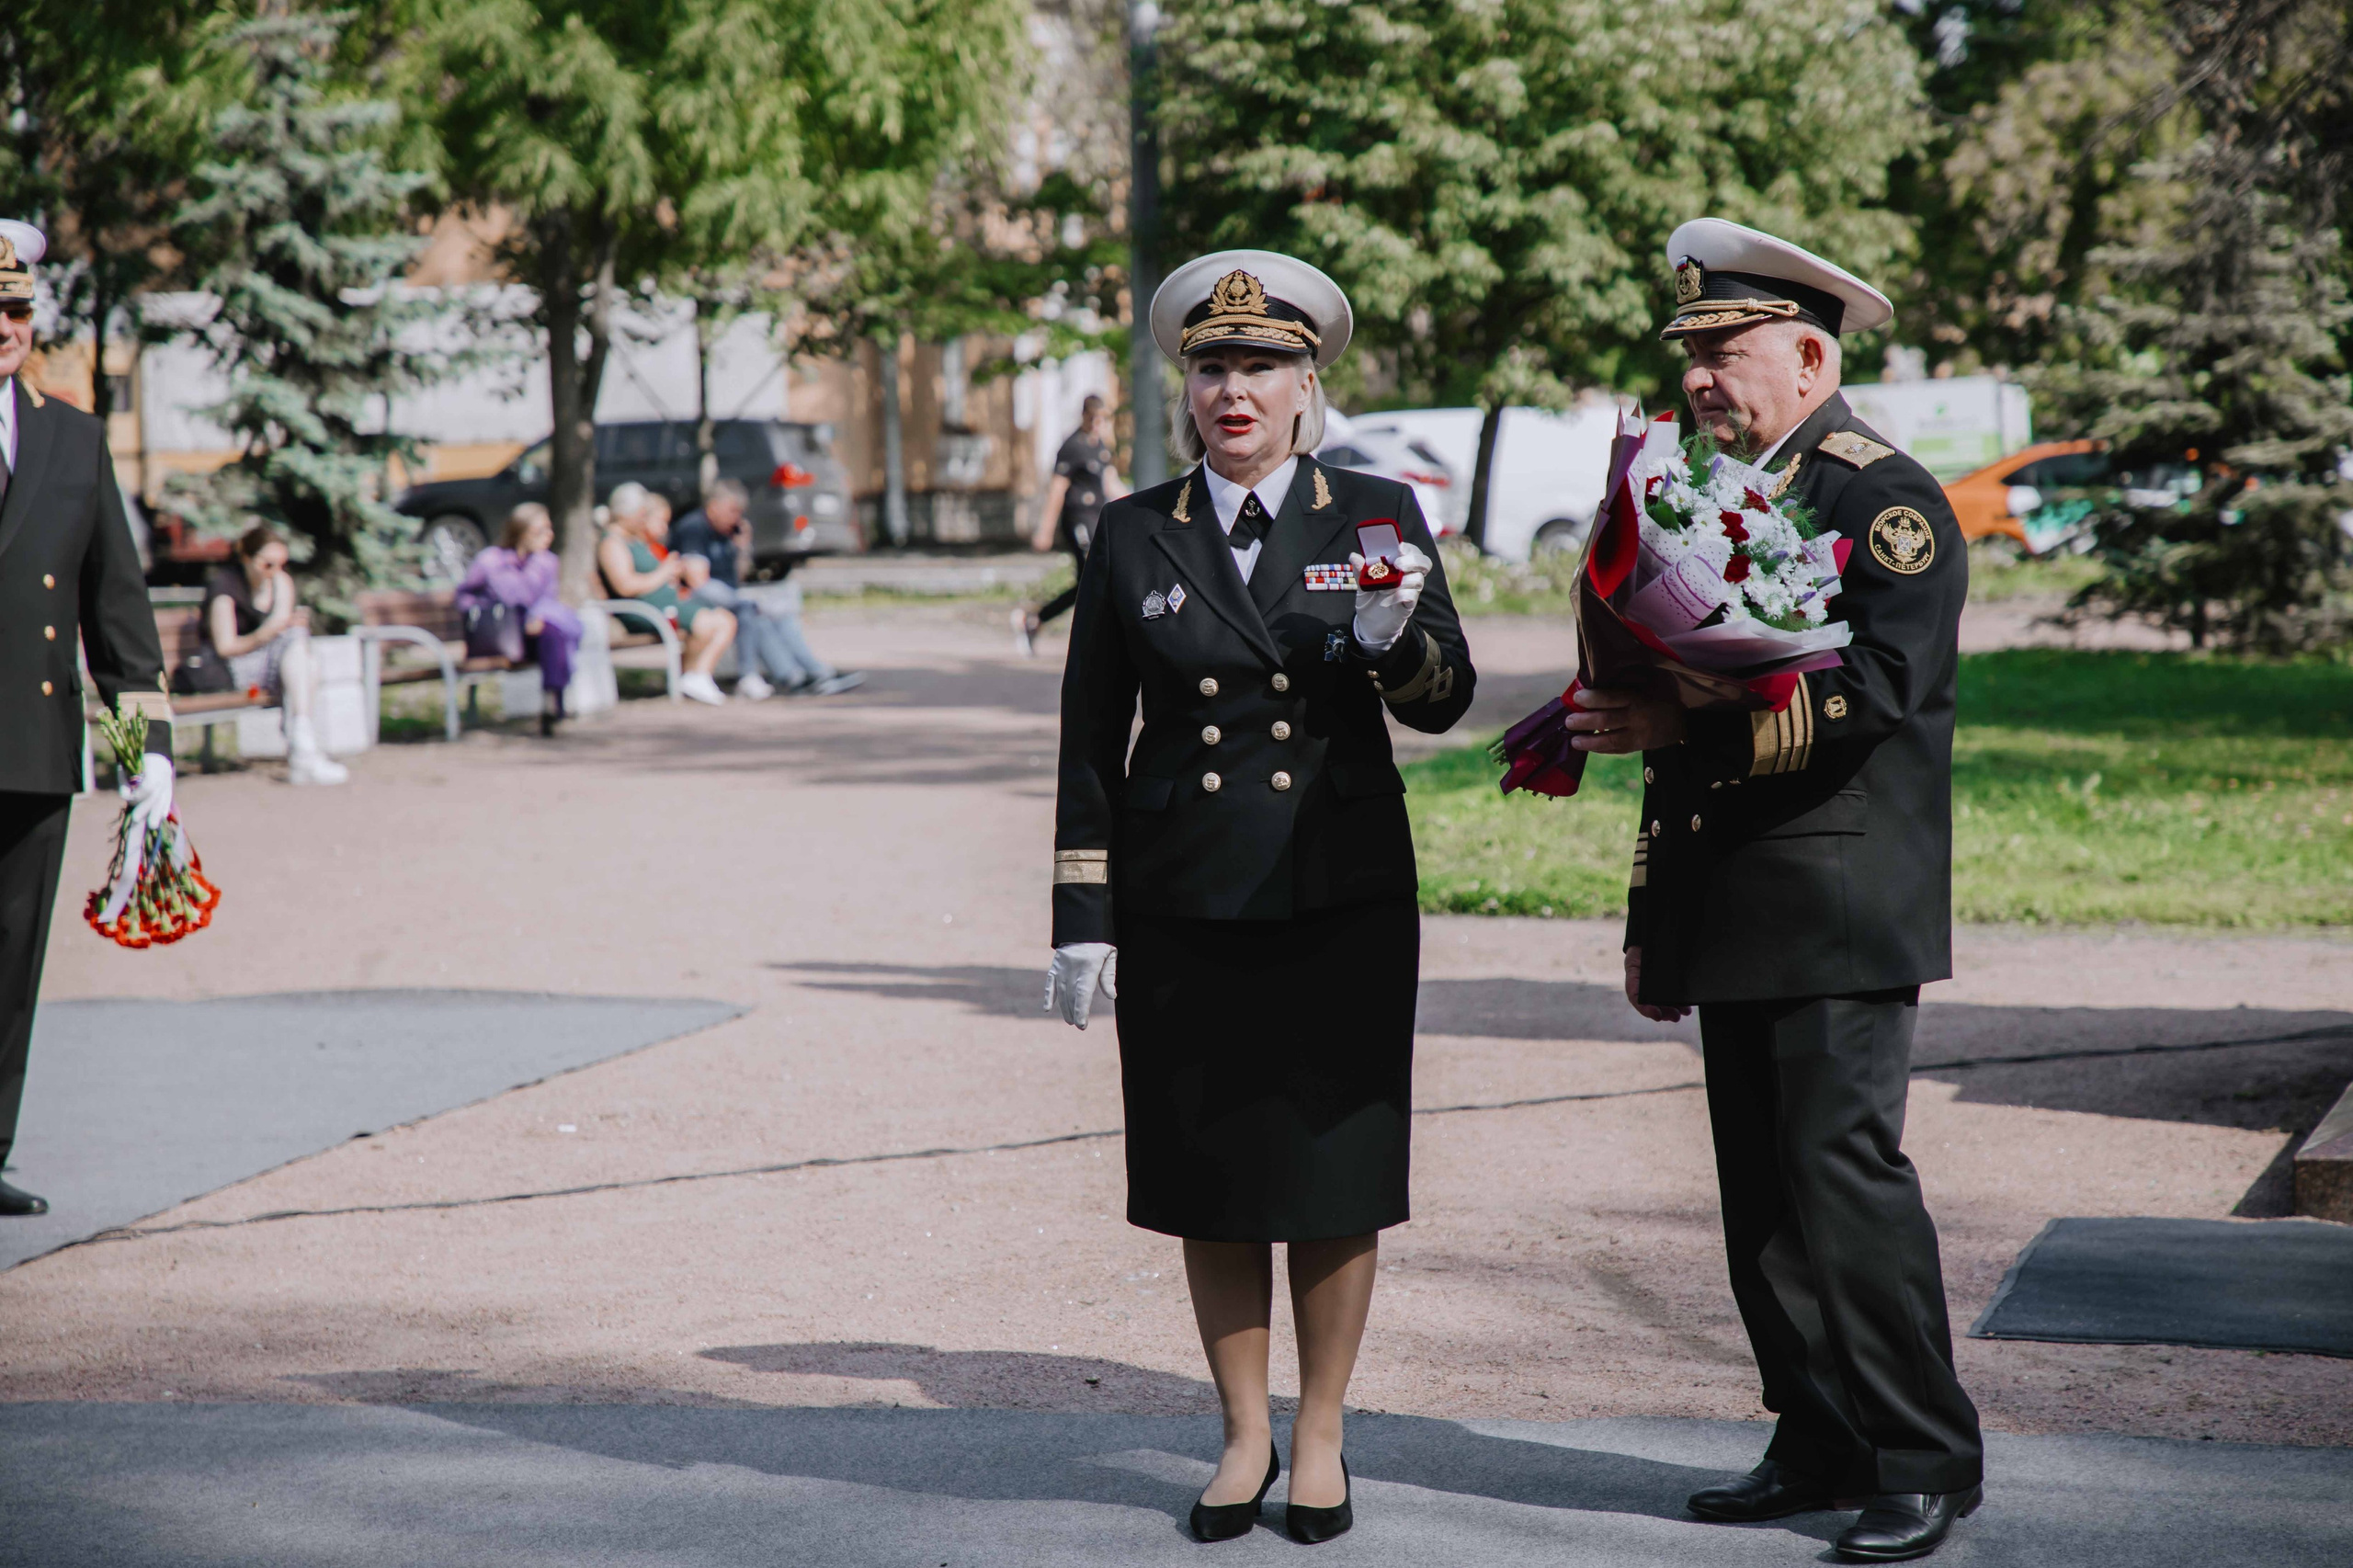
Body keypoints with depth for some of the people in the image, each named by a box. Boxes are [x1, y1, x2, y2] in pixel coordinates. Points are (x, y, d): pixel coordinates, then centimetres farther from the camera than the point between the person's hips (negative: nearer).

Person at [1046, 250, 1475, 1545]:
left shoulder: (1377, 518, 2)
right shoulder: (1134, 537, 4)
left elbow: (1445, 704, 0)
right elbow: (1089, 741, 6)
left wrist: (1394, 640, -23)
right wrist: (1082, 919, 2)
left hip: (1342, 900, -1)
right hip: (1184, 904, 1)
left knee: (1335, 1168, 4)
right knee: (1208, 1176, 6)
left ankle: (1320, 1437, 19)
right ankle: (1244, 1435, 21)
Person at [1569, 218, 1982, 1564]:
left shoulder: (1886, 499, -8)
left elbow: (1872, 690, -20)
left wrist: (1684, 727, -24)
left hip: (1843, 922, -8)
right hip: (1735, 920, 8)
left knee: (1846, 1173, -10)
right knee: (1763, 1196, 10)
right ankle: (1823, 1444, 19)